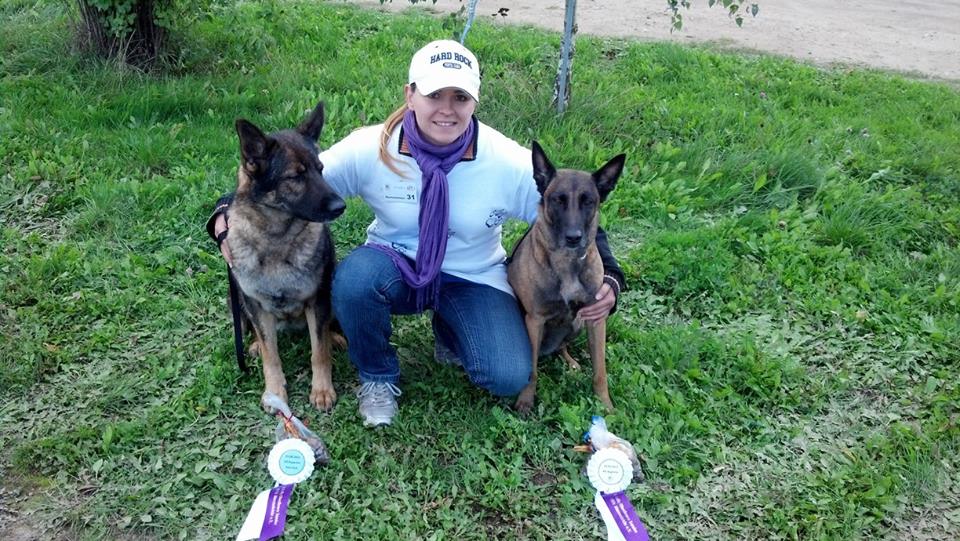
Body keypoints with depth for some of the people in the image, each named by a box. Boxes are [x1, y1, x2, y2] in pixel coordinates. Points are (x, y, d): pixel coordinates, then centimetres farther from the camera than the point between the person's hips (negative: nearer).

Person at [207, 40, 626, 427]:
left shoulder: (508, 163, -20)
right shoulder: (369, 149, -18)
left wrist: (607, 278, -23)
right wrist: (230, 215, -25)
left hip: (474, 279, 0)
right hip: (396, 268, 0)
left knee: (508, 377, -22)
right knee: (355, 275, -35)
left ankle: (449, 330, 14)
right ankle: (377, 377, -4)